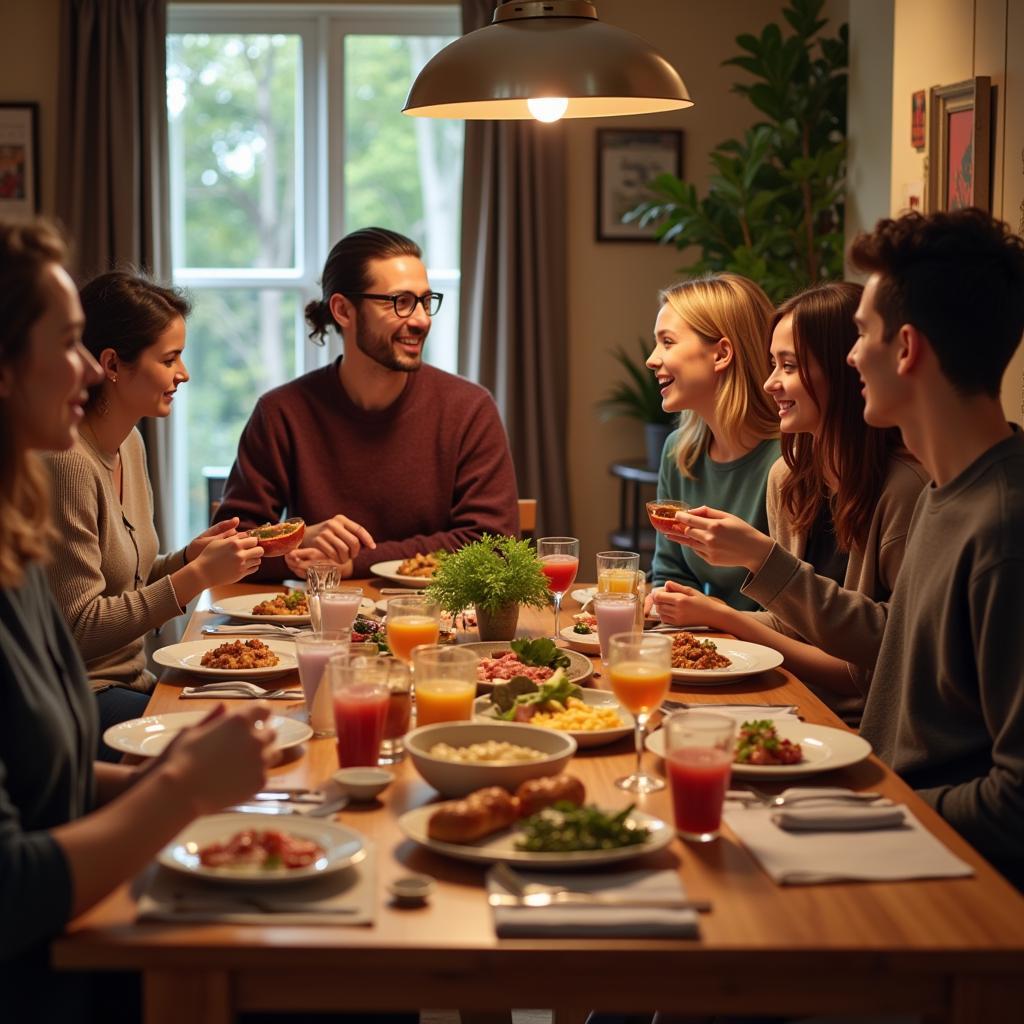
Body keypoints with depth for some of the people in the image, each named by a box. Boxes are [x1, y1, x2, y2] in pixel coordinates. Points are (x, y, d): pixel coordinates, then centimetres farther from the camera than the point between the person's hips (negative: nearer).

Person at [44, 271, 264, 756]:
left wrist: (190, 557, 0)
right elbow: (78, 629, -19)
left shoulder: (129, 443, 9)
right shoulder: (67, 463, -20)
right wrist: (197, 575, -20)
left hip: (130, 678, 9)